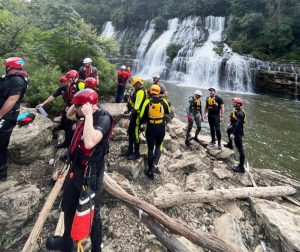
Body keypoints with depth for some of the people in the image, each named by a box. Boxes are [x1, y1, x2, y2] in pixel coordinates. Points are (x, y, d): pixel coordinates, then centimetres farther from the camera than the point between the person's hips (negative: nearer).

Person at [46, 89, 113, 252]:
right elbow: (69, 115, 22)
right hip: (76, 169, 9)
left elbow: (90, 142, -40)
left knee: (91, 214, 12)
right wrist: (77, 103, 2)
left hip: (90, 173, -9)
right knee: (68, 208, 27)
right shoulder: (87, 116, 2)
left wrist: (88, 115, -32)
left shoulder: (103, 119, -24)